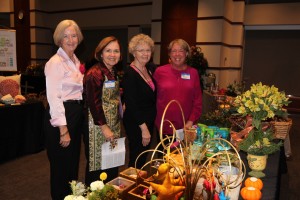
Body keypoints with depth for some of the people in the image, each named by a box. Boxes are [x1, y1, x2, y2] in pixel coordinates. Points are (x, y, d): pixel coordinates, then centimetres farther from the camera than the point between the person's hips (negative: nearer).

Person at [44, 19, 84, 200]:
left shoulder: (76, 61, 12)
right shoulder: (56, 62, -14)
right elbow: (53, 98, -19)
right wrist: (63, 129, -21)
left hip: (77, 115, 9)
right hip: (62, 117, -8)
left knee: (73, 161, 20)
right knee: (61, 165, 7)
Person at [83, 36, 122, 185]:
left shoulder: (113, 72, 11)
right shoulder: (95, 73, -15)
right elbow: (94, 103, -19)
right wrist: (104, 127, -20)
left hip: (113, 125, 8)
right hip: (98, 125, -8)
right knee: (97, 164, 4)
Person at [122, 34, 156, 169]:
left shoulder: (150, 70, 7)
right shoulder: (130, 74, -17)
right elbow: (131, 104, -20)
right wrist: (144, 128, -20)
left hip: (149, 121, 8)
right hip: (136, 124, -8)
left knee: (143, 158, 19)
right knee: (136, 160, 4)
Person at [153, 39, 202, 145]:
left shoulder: (193, 73, 4)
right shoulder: (160, 71, 0)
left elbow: (198, 101, 4)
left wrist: (191, 121, -4)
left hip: (185, 127, 1)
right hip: (164, 127, -1)